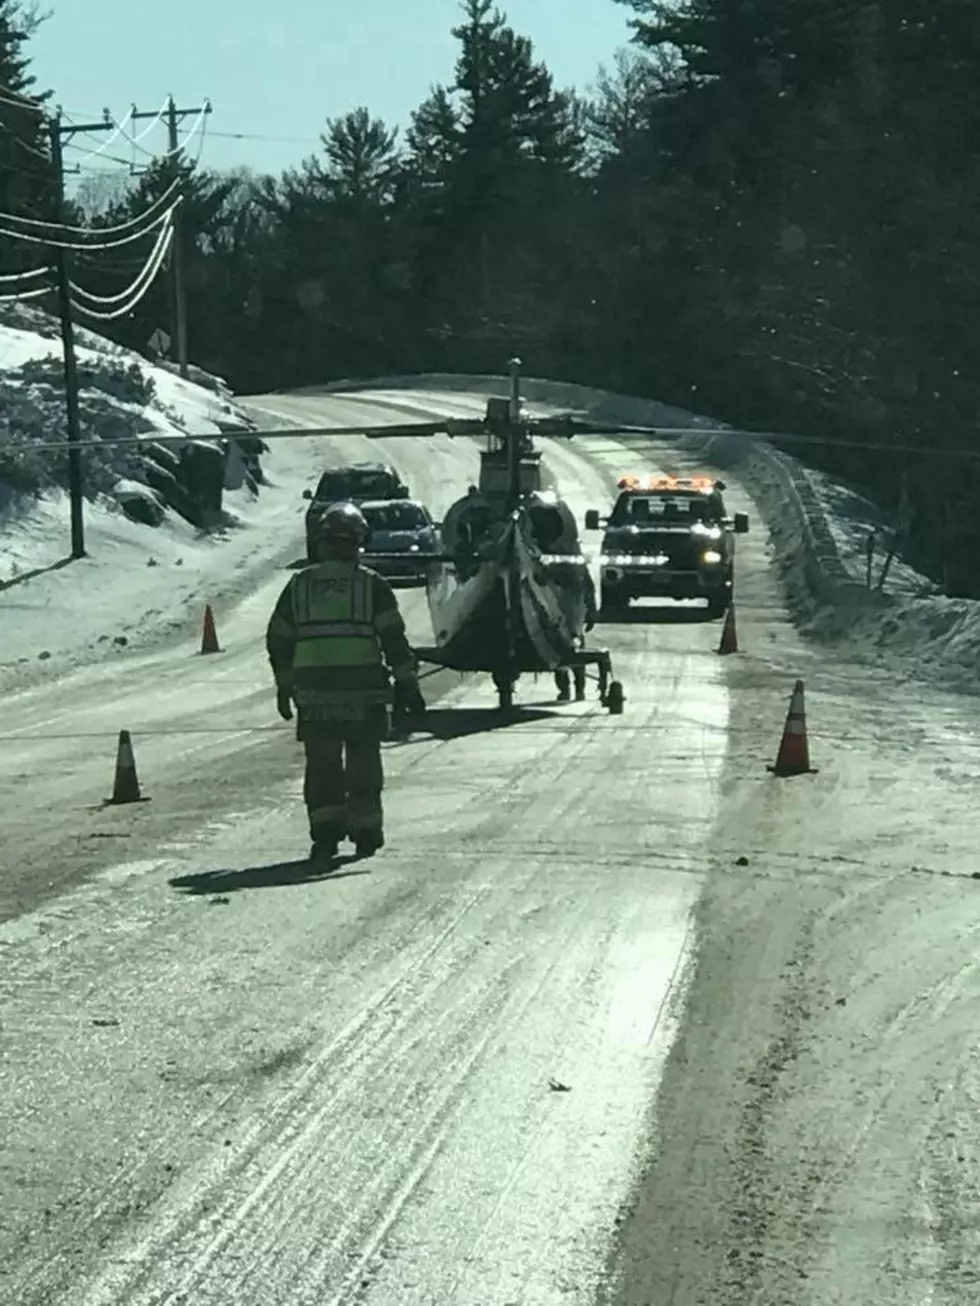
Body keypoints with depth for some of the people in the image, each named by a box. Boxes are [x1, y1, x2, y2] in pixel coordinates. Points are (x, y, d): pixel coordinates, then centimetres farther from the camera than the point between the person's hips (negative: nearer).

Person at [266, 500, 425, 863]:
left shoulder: (299, 585, 8)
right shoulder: (371, 584, 0)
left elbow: (278, 641, 11)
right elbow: (394, 639, -4)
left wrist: (284, 685, 21)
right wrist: (406, 683, 1)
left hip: (313, 693, 2)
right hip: (364, 692, -1)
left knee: (322, 765, 6)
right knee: (363, 765, 10)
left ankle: (325, 831, -4)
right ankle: (365, 831, 14)